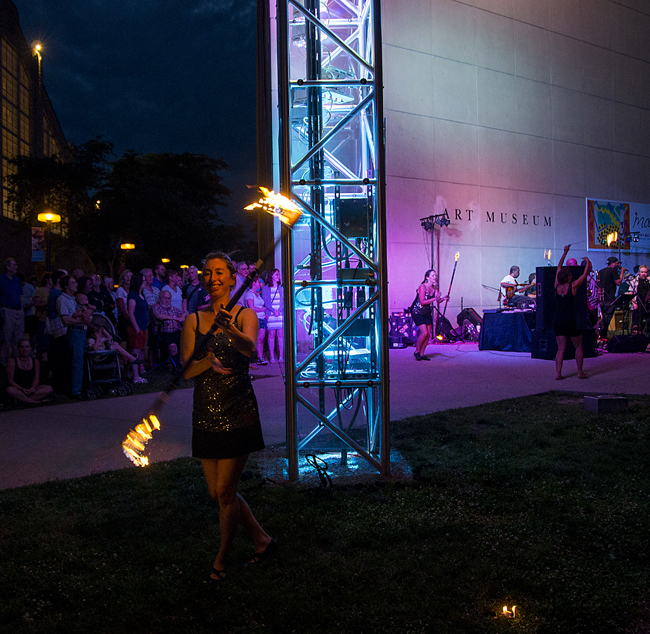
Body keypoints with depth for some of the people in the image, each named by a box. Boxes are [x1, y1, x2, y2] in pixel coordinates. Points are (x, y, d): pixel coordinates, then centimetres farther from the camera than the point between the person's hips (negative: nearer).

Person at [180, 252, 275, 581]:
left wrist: (229, 329, -47)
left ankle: (221, 559, 23)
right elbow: (186, 369, -6)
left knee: (225, 492, 0)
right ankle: (262, 540, 32)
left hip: (238, 413, -5)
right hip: (205, 415, 5)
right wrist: (208, 361, -28)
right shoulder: (194, 320, 5)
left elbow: (250, 348, -27)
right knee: (217, 492, 12)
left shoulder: (245, 315, -5)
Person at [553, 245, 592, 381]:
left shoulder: (557, 287, 2)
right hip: (570, 322, -4)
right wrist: (588, 262, 21)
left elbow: (559, 268, 15)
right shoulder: (573, 287, -10)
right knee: (579, 346, 12)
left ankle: (558, 373, 0)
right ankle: (580, 373, 15)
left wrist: (565, 253, 22)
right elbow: (585, 274, 3)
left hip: (558, 322, 5)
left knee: (561, 348, 8)